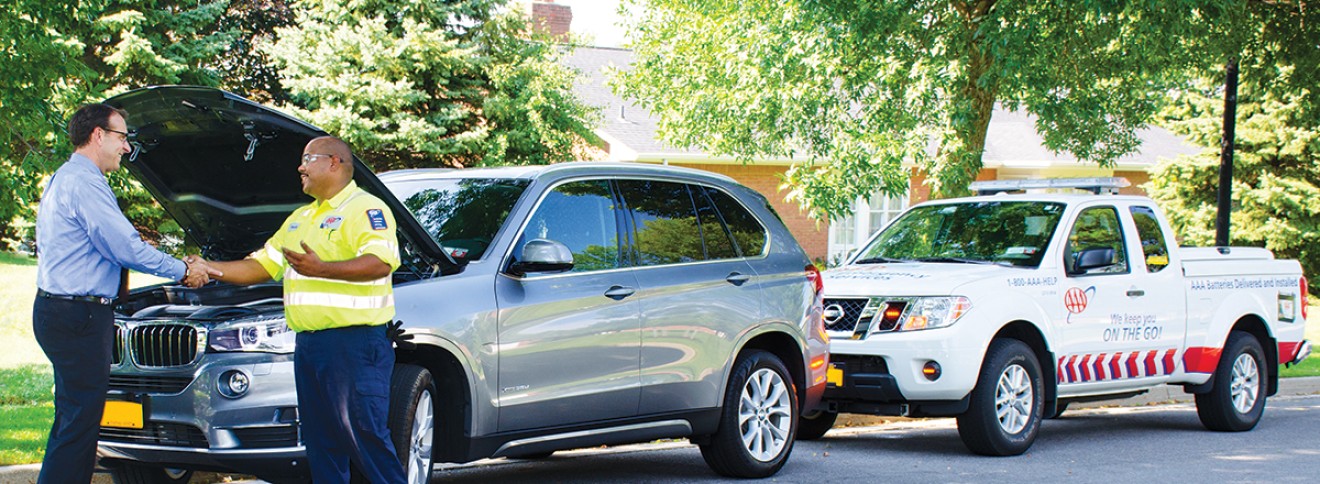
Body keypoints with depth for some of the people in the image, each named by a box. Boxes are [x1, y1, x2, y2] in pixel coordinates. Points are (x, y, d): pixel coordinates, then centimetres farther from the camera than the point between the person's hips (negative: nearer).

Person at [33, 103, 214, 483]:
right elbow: (125, 247, -17)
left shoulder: (64, 180, 20)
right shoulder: (83, 183, -15)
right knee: (80, 420, -9)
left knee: (72, 417, 15)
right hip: (79, 317, -11)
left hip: (58, 312, 11)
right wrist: (183, 272, -5)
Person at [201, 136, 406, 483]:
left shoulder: (366, 209, -5)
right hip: (308, 345, 9)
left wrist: (322, 269, -31)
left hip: (355, 343, -9)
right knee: (321, 442, 9)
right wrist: (210, 269, 14)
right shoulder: (300, 218, 25)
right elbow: (262, 266, 27)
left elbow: (381, 262, -21)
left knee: (365, 435, -11)